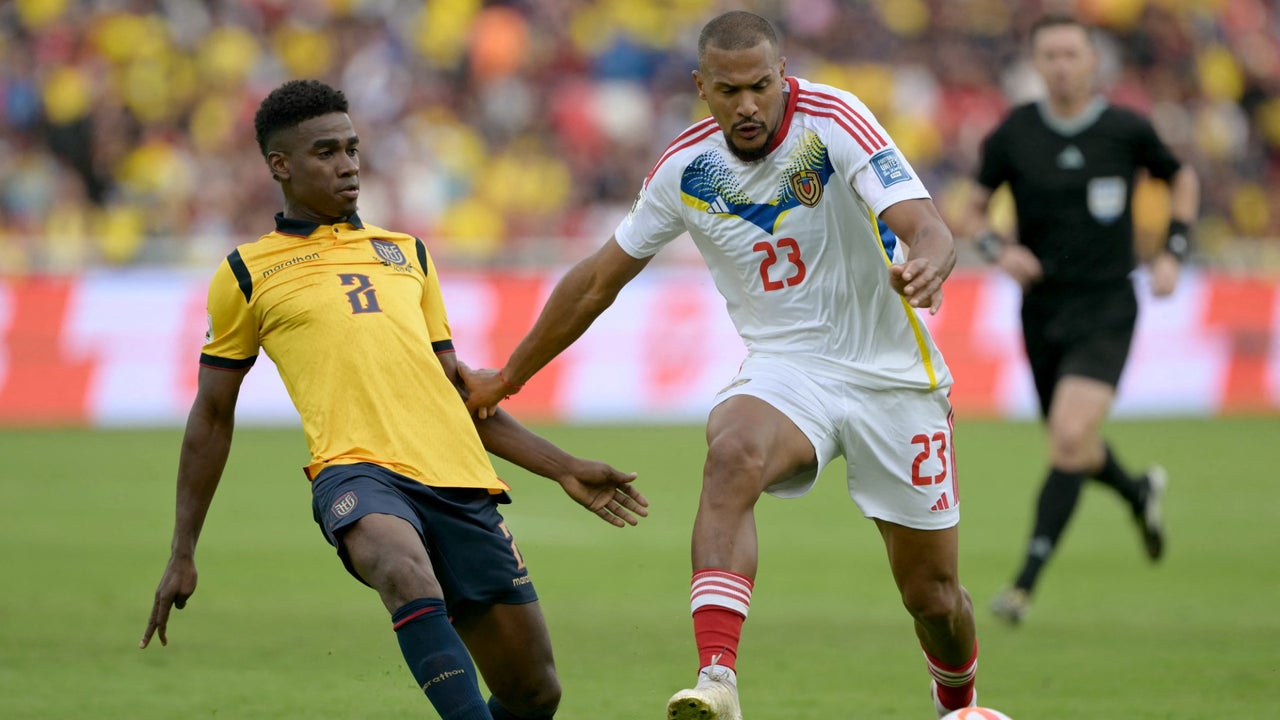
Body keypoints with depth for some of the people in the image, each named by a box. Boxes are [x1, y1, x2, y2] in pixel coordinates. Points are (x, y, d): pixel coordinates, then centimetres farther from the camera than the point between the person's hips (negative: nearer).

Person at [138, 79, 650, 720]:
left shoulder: (406, 254, 24)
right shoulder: (247, 274, 14)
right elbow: (212, 416, 18)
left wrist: (563, 468, 22)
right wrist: (182, 555, 15)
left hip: (457, 476, 4)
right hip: (357, 471, -4)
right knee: (409, 572, -40)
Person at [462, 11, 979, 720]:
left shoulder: (832, 122, -16)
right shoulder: (686, 168, -4)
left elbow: (926, 229, -28)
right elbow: (599, 278, 9)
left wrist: (924, 267, -52)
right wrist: (508, 376, 15)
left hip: (893, 375, -1)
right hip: (785, 365, 1)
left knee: (933, 594, 4)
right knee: (732, 454, -35)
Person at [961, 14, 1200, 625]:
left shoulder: (1127, 131, -5)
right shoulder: (1013, 135, -4)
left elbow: (1182, 180, 14)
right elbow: (974, 210, 8)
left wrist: (1172, 253, 1)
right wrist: (998, 250, -13)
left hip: (1107, 309, -3)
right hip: (1042, 312, 3)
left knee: (1070, 437, -21)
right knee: (1074, 451, 14)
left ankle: (1026, 582, -19)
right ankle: (1139, 493, 50)